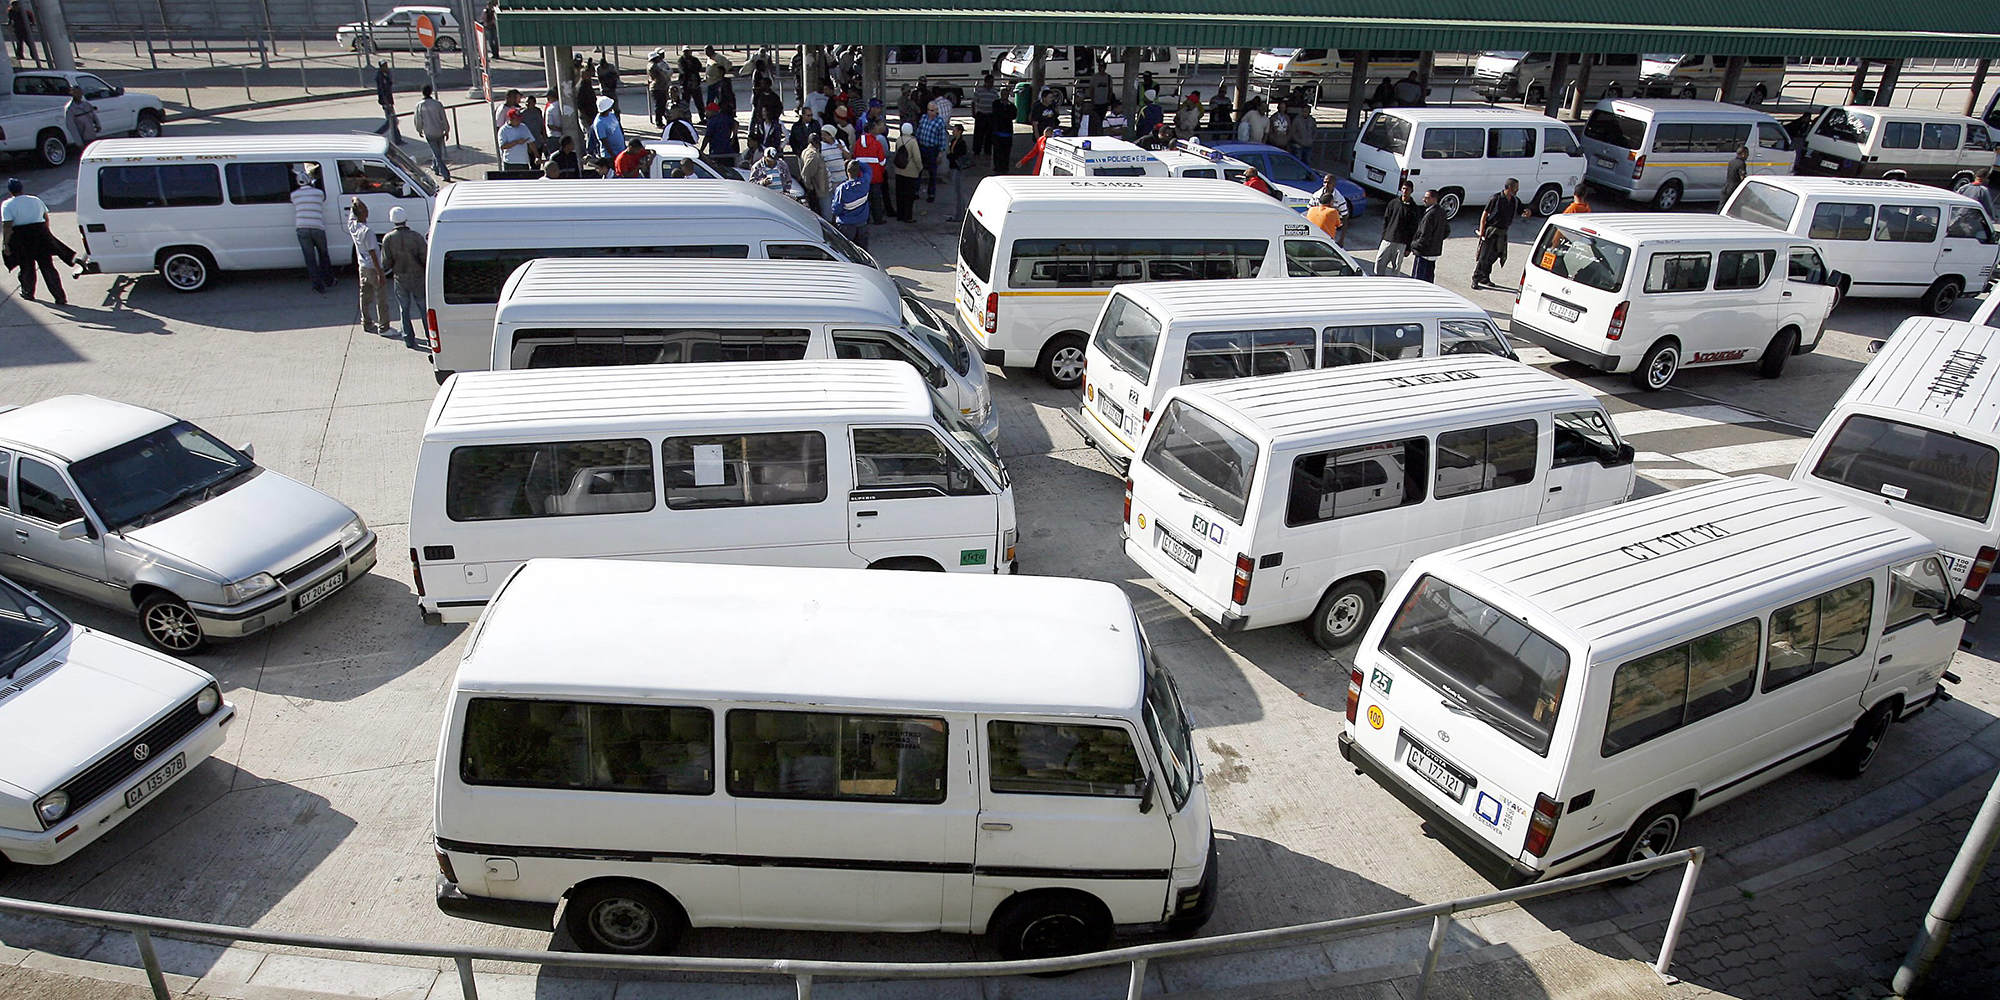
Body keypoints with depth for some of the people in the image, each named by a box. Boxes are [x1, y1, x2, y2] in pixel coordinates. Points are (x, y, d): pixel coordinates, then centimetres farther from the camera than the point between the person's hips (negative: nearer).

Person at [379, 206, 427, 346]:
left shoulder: (388, 239, -11)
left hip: (400, 278, 1)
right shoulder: (416, 236, -15)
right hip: (417, 277, -1)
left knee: (404, 310, 13)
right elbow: (425, 258, -12)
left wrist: (383, 271, 14)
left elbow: (386, 263, -8)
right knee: (424, 308, 12)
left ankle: (408, 339, 17)